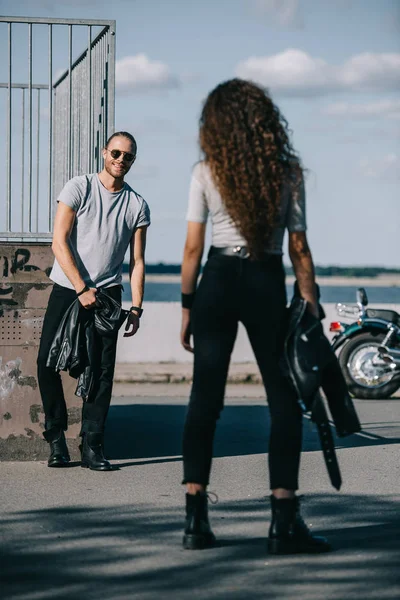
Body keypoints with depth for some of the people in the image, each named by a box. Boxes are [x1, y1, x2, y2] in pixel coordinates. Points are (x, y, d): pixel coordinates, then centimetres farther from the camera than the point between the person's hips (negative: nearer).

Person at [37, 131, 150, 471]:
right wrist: (82, 290, -14)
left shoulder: (137, 205, 6)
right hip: (67, 289, -2)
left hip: (107, 293, 2)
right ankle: (56, 436, 7)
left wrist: (136, 308, -1)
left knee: (103, 370, -6)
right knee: (47, 361, -9)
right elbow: (60, 242, -8)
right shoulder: (79, 188, -2)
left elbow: (137, 262, 8)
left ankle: (92, 445, 0)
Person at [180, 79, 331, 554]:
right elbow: (298, 246, -2)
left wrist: (187, 308, 4)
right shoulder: (287, 172, -1)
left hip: (217, 283, 1)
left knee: (205, 397, 7)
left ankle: (196, 517, 3)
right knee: (283, 400, 5)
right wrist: (309, 300, 4)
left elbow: (192, 247, -2)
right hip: (267, 284, -1)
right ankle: (284, 521, -1)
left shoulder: (205, 174, -2)